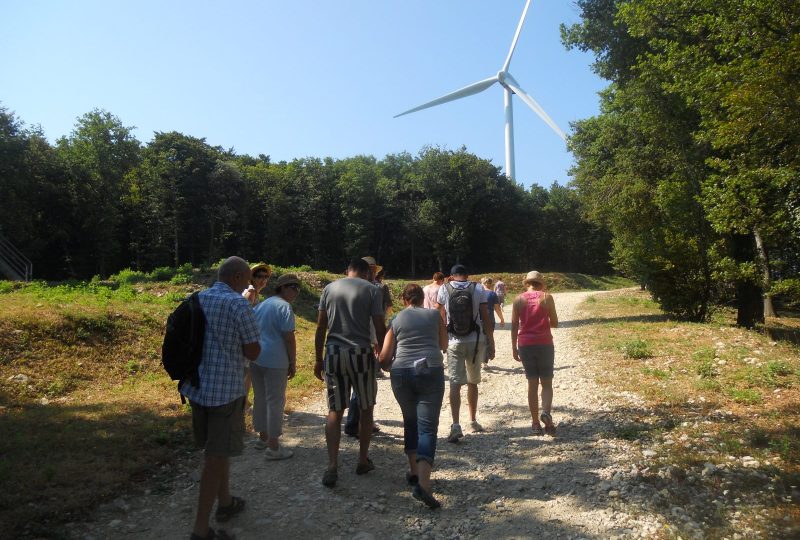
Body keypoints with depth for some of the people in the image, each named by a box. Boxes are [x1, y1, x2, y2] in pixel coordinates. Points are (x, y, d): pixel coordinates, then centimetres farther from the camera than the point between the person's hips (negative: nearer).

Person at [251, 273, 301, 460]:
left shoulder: (260, 305, 17)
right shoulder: (284, 307, -9)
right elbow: (289, 338, -13)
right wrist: (293, 363, -7)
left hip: (255, 359, 9)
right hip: (274, 360, -8)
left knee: (260, 399, 17)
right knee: (275, 401, -1)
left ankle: (263, 438, 30)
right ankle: (273, 447, 4)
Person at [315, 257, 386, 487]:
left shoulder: (329, 288, 7)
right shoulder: (372, 290, -2)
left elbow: (321, 327, 6)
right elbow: (380, 328, -5)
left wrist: (318, 359, 12)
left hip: (333, 353, 3)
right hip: (361, 353, -2)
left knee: (335, 411, 8)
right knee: (366, 408, 15)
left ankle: (332, 467, 3)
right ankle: (363, 460, 25)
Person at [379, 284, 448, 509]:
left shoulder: (397, 320, 10)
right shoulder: (434, 315, 10)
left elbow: (384, 357, 6)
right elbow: (444, 345, 22)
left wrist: (388, 366, 27)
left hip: (401, 374, 2)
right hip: (431, 372, -1)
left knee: (410, 422, 22)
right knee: (427, 427, -3)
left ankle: (414, 471, 30)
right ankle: (423, 483, -18)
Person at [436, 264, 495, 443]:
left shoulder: (444, 289, 0)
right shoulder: (478, 289, -1)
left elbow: (441, 319, 6)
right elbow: (486, 319, -3)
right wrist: (491, 344, 2)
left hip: (454, 342, -1)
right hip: (476, 341, 1)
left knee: (455, 384, -3)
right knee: (473, 382, 16)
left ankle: (456, 425, -16)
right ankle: (473, 421, 28)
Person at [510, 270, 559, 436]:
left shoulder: (519, 299, 1)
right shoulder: (547, 297, -2)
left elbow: (514, 326, 0)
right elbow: (554, 323, 1)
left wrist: (514, 348, 6)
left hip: (525, 345, 1)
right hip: (544, 344, -1)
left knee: (532, 383, 9)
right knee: (546, 383, 8)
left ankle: (535, 423, 10)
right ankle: (546, 411, -17)